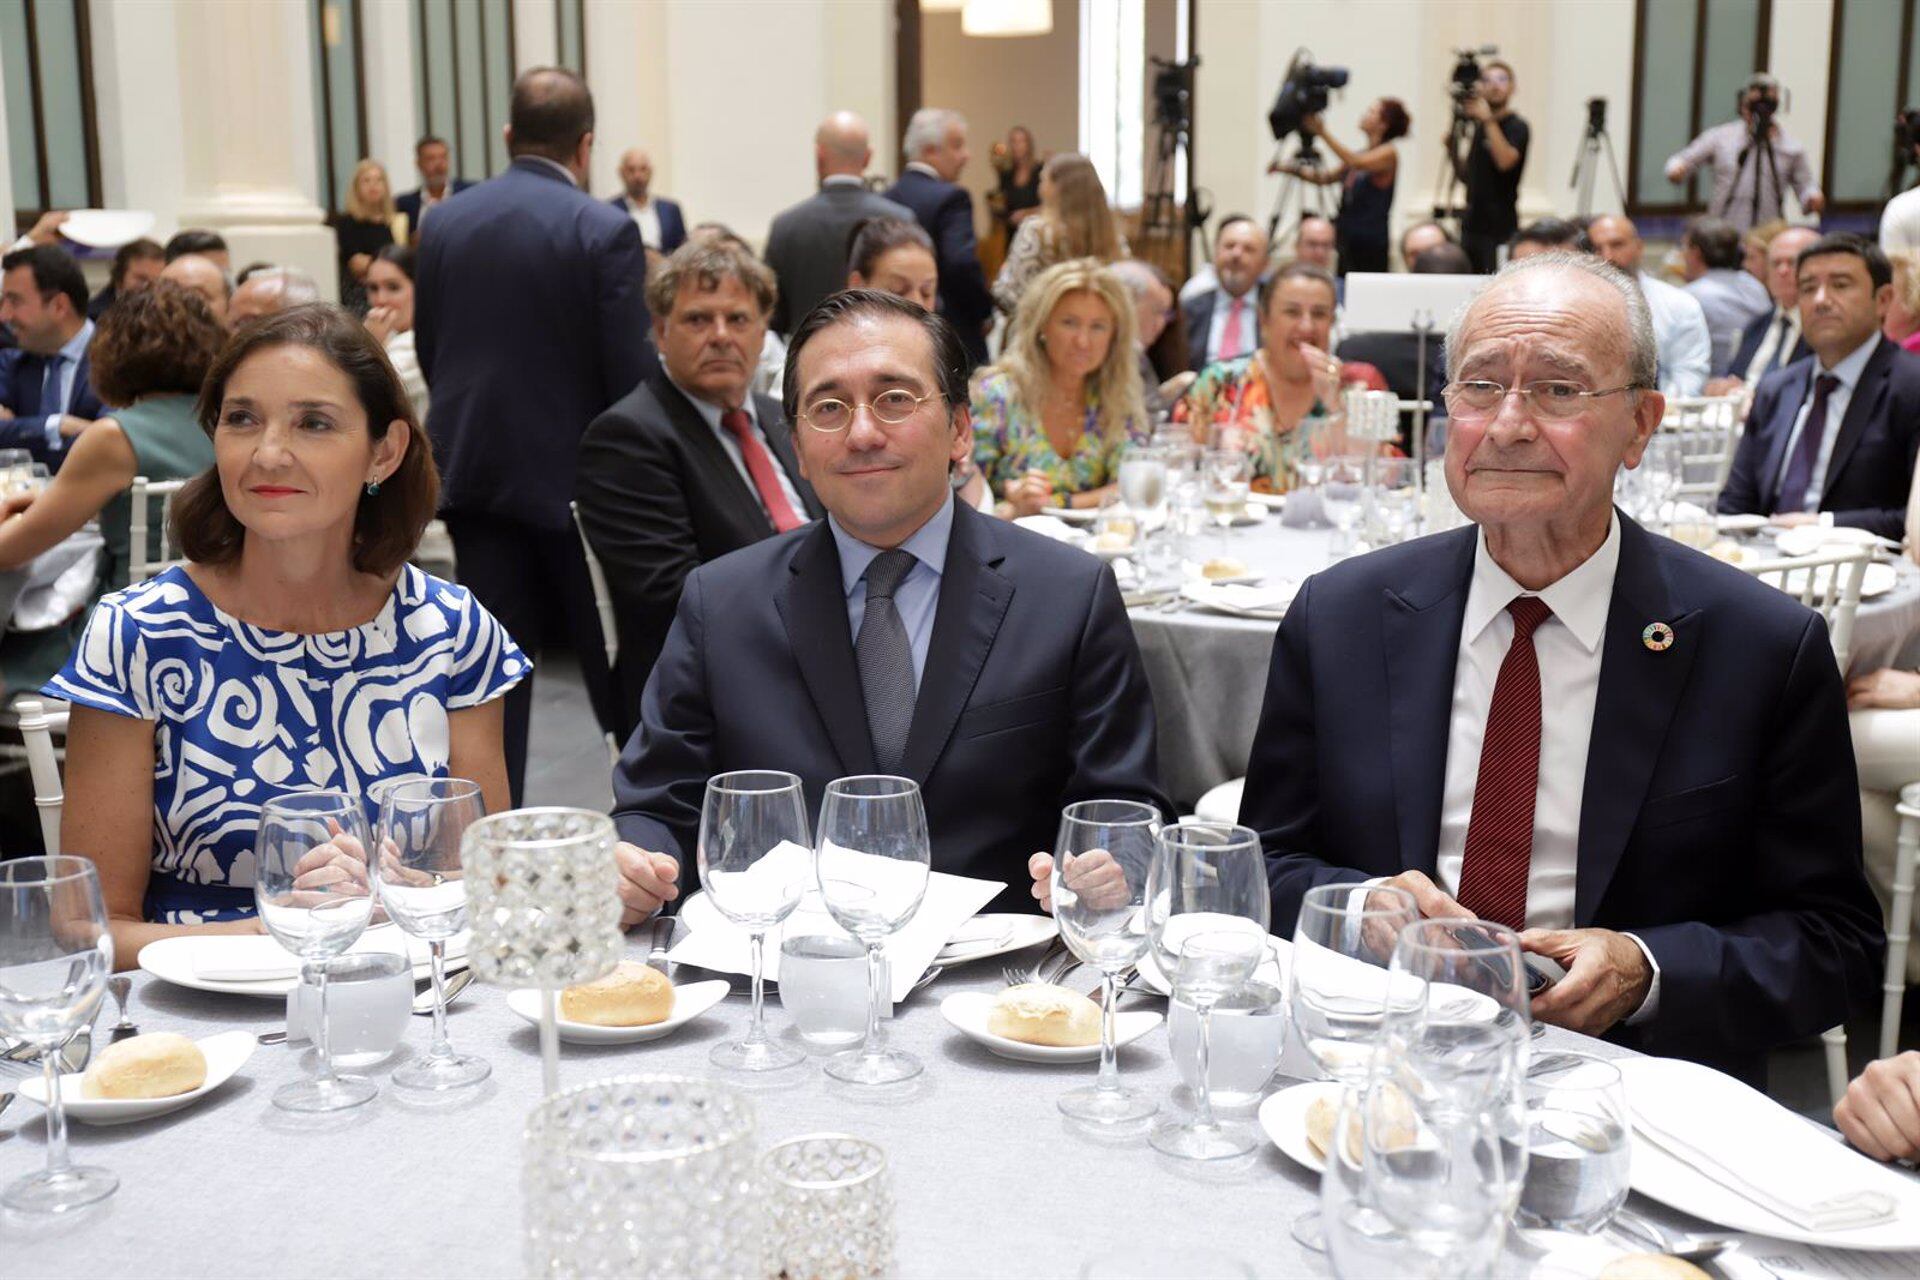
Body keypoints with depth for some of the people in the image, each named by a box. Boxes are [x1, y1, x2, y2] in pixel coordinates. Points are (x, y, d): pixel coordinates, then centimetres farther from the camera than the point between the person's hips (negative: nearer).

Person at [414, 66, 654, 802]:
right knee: (613, 661, 10)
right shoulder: (605, 231, -13)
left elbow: (428, 353, 9)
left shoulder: (444, 222, 2)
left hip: (475, 467, 4)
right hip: (575, 472, -3)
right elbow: (633, 372, -13)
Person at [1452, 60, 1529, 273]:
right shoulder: (1479, 127, 16)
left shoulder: (1517, 127, -6)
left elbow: (1505, 160, -25)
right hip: (1472, 225, 7)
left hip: (1500, 229, -7)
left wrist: (1488, 119, -24)